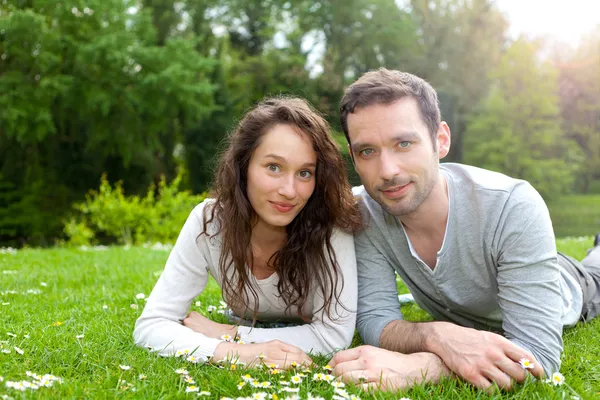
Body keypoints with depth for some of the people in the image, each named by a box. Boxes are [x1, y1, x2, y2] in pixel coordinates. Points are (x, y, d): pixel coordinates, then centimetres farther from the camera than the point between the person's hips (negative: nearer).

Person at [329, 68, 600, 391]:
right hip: (461, 322, 3)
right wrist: (437, 336, -55)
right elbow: (374, 320, -33)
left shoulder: (514, 206, -45)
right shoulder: (361, 212, -34)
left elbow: (538, 354, -48)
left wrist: (415, 367, -61)